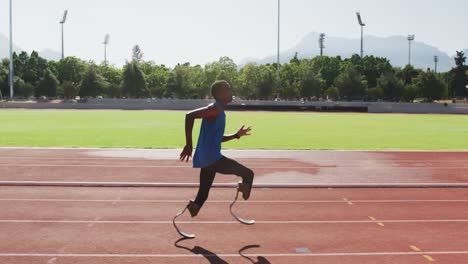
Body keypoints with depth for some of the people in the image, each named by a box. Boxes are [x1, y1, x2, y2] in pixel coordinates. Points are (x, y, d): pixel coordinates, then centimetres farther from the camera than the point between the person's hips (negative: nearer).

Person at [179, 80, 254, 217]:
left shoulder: (219, 112, 17)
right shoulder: (216, 109, -13)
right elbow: (190, 115, -26)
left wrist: (236, 135, 21)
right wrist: (188, 145, -25)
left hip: (207, 159, 10)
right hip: (212, 158, -10)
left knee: (202, 196, 16)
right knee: (248, 174, -3)